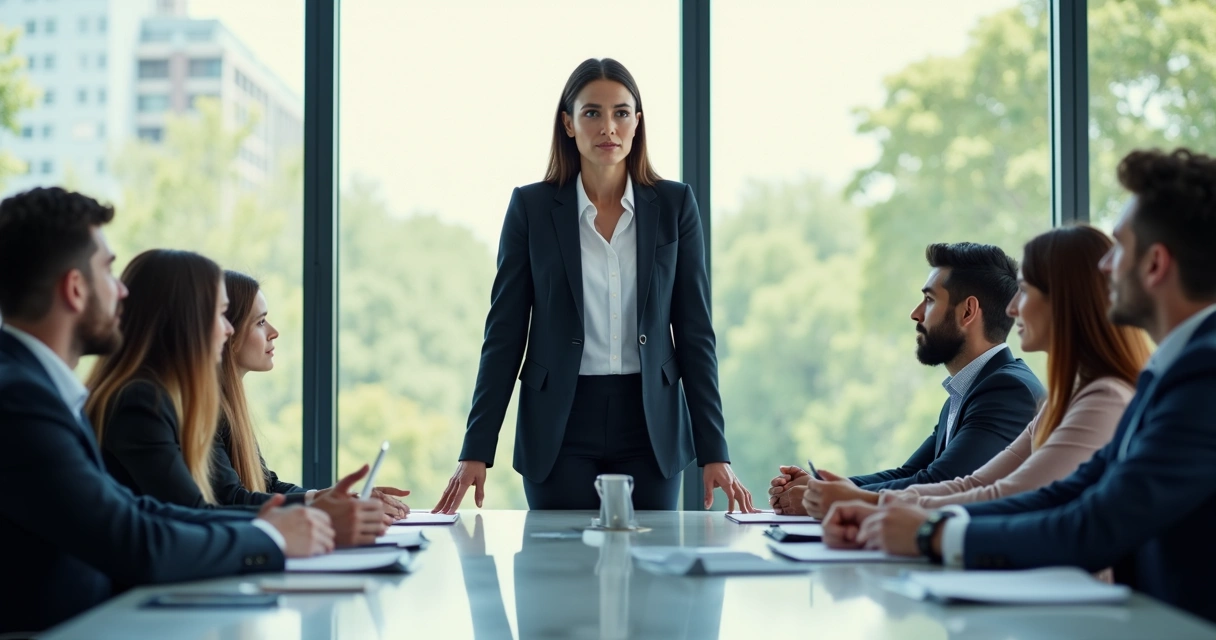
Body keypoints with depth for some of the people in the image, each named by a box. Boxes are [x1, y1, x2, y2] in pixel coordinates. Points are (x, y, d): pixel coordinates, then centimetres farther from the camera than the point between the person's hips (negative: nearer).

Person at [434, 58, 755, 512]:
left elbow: (695, 330, 3)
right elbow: (504, 333, 1)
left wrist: (714, 453, -2)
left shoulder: (674, 205, 3)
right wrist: (476, 452, -5)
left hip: (650, 426, 1)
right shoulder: (531, 207, 0)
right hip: (559, 429, -1)